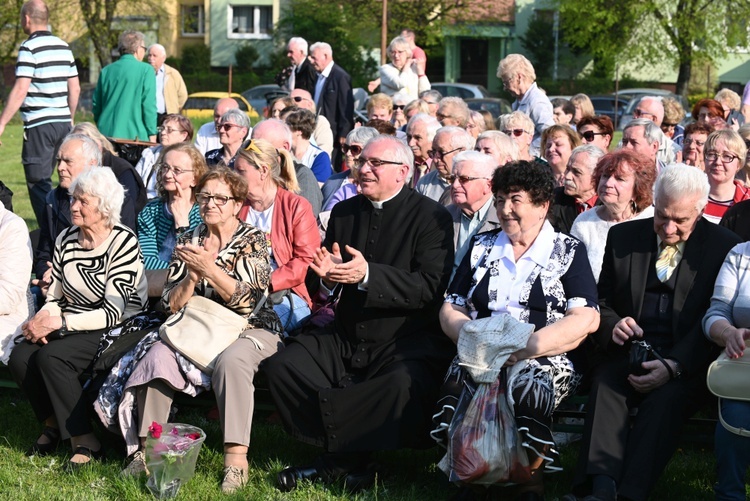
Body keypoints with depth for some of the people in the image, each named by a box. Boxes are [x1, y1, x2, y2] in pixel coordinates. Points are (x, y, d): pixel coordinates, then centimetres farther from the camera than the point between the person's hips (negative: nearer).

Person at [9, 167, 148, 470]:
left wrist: (59, 323, -24)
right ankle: (54, 423, 7)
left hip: (115, 330, -6)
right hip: (69, 327, 6)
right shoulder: (66, 239, 5)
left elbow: (113, 312, -19)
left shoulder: (123, 242, -14)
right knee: (20, 357, -19)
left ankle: (86, 443, -17)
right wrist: (42, 320, -13)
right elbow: (55, 297, 10)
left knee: (52, 357, -29)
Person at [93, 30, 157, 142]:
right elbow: (149, 104, -9)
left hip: (106, 133, 5)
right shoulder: (146, 70, -4)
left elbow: (95, 103, 13)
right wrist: (152, 133, -3)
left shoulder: (106, 71, 9)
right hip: (134, 136, -5)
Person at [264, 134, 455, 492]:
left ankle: (337, 459, -14)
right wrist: (328, 275, -11)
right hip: (346, 339, 5)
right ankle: (350, 459, -14)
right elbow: (326, 285, 15)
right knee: (280, 366, -17)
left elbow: (431, 287, -16)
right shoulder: (344, 212, 12)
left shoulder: (431, 217, -5)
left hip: (407, 340, -5)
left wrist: (367, 275, -26)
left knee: (405, 386, -37)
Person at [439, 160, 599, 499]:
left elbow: (586, 319, -5)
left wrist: (526, 347, -18)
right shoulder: (482, 248, 18)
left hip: (545, 360, -2)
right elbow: (450, 309, 15)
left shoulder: (568, 252, 7)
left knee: (527, 382, -37)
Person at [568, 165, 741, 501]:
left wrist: (673, 366, -18)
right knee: (605, 384, -31)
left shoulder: (723, 246, 2)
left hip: (686, 362, -2)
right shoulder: (623, 237, 12)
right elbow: (602, 299, 18)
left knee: (667, 397, -35)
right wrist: (612, 324, -8)